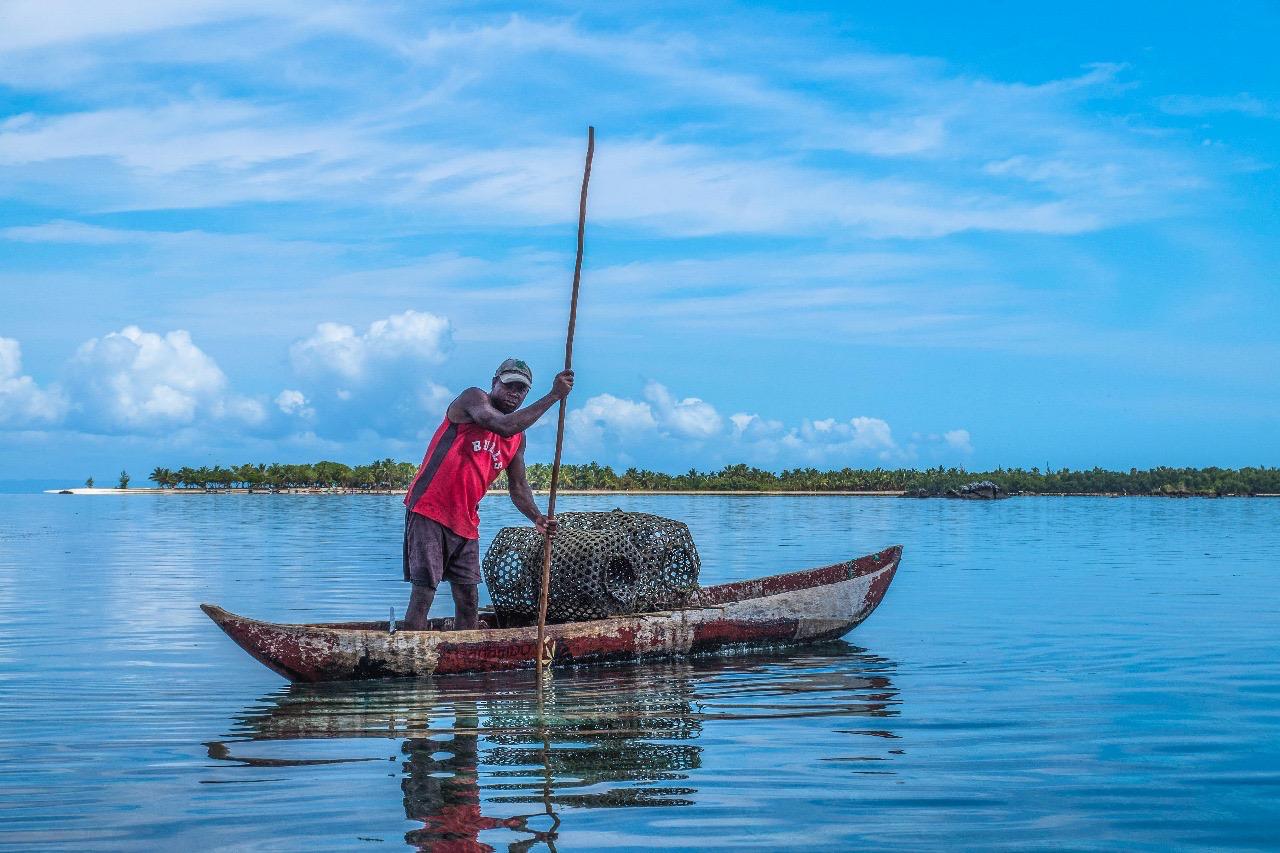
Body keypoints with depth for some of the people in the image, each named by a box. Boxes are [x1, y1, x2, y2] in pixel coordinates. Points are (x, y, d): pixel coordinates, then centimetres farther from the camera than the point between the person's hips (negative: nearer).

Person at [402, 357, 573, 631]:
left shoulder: (518, 439, 14)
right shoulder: (473, 398, -7)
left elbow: (518, 485, 14)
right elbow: (504, 426, -25)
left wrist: (537, 518, -5)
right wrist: (553, 396, -22)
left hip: (465, 524, 8)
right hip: (429, 512, -7)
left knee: (468, 598, 7)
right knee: (424, 591, -12)